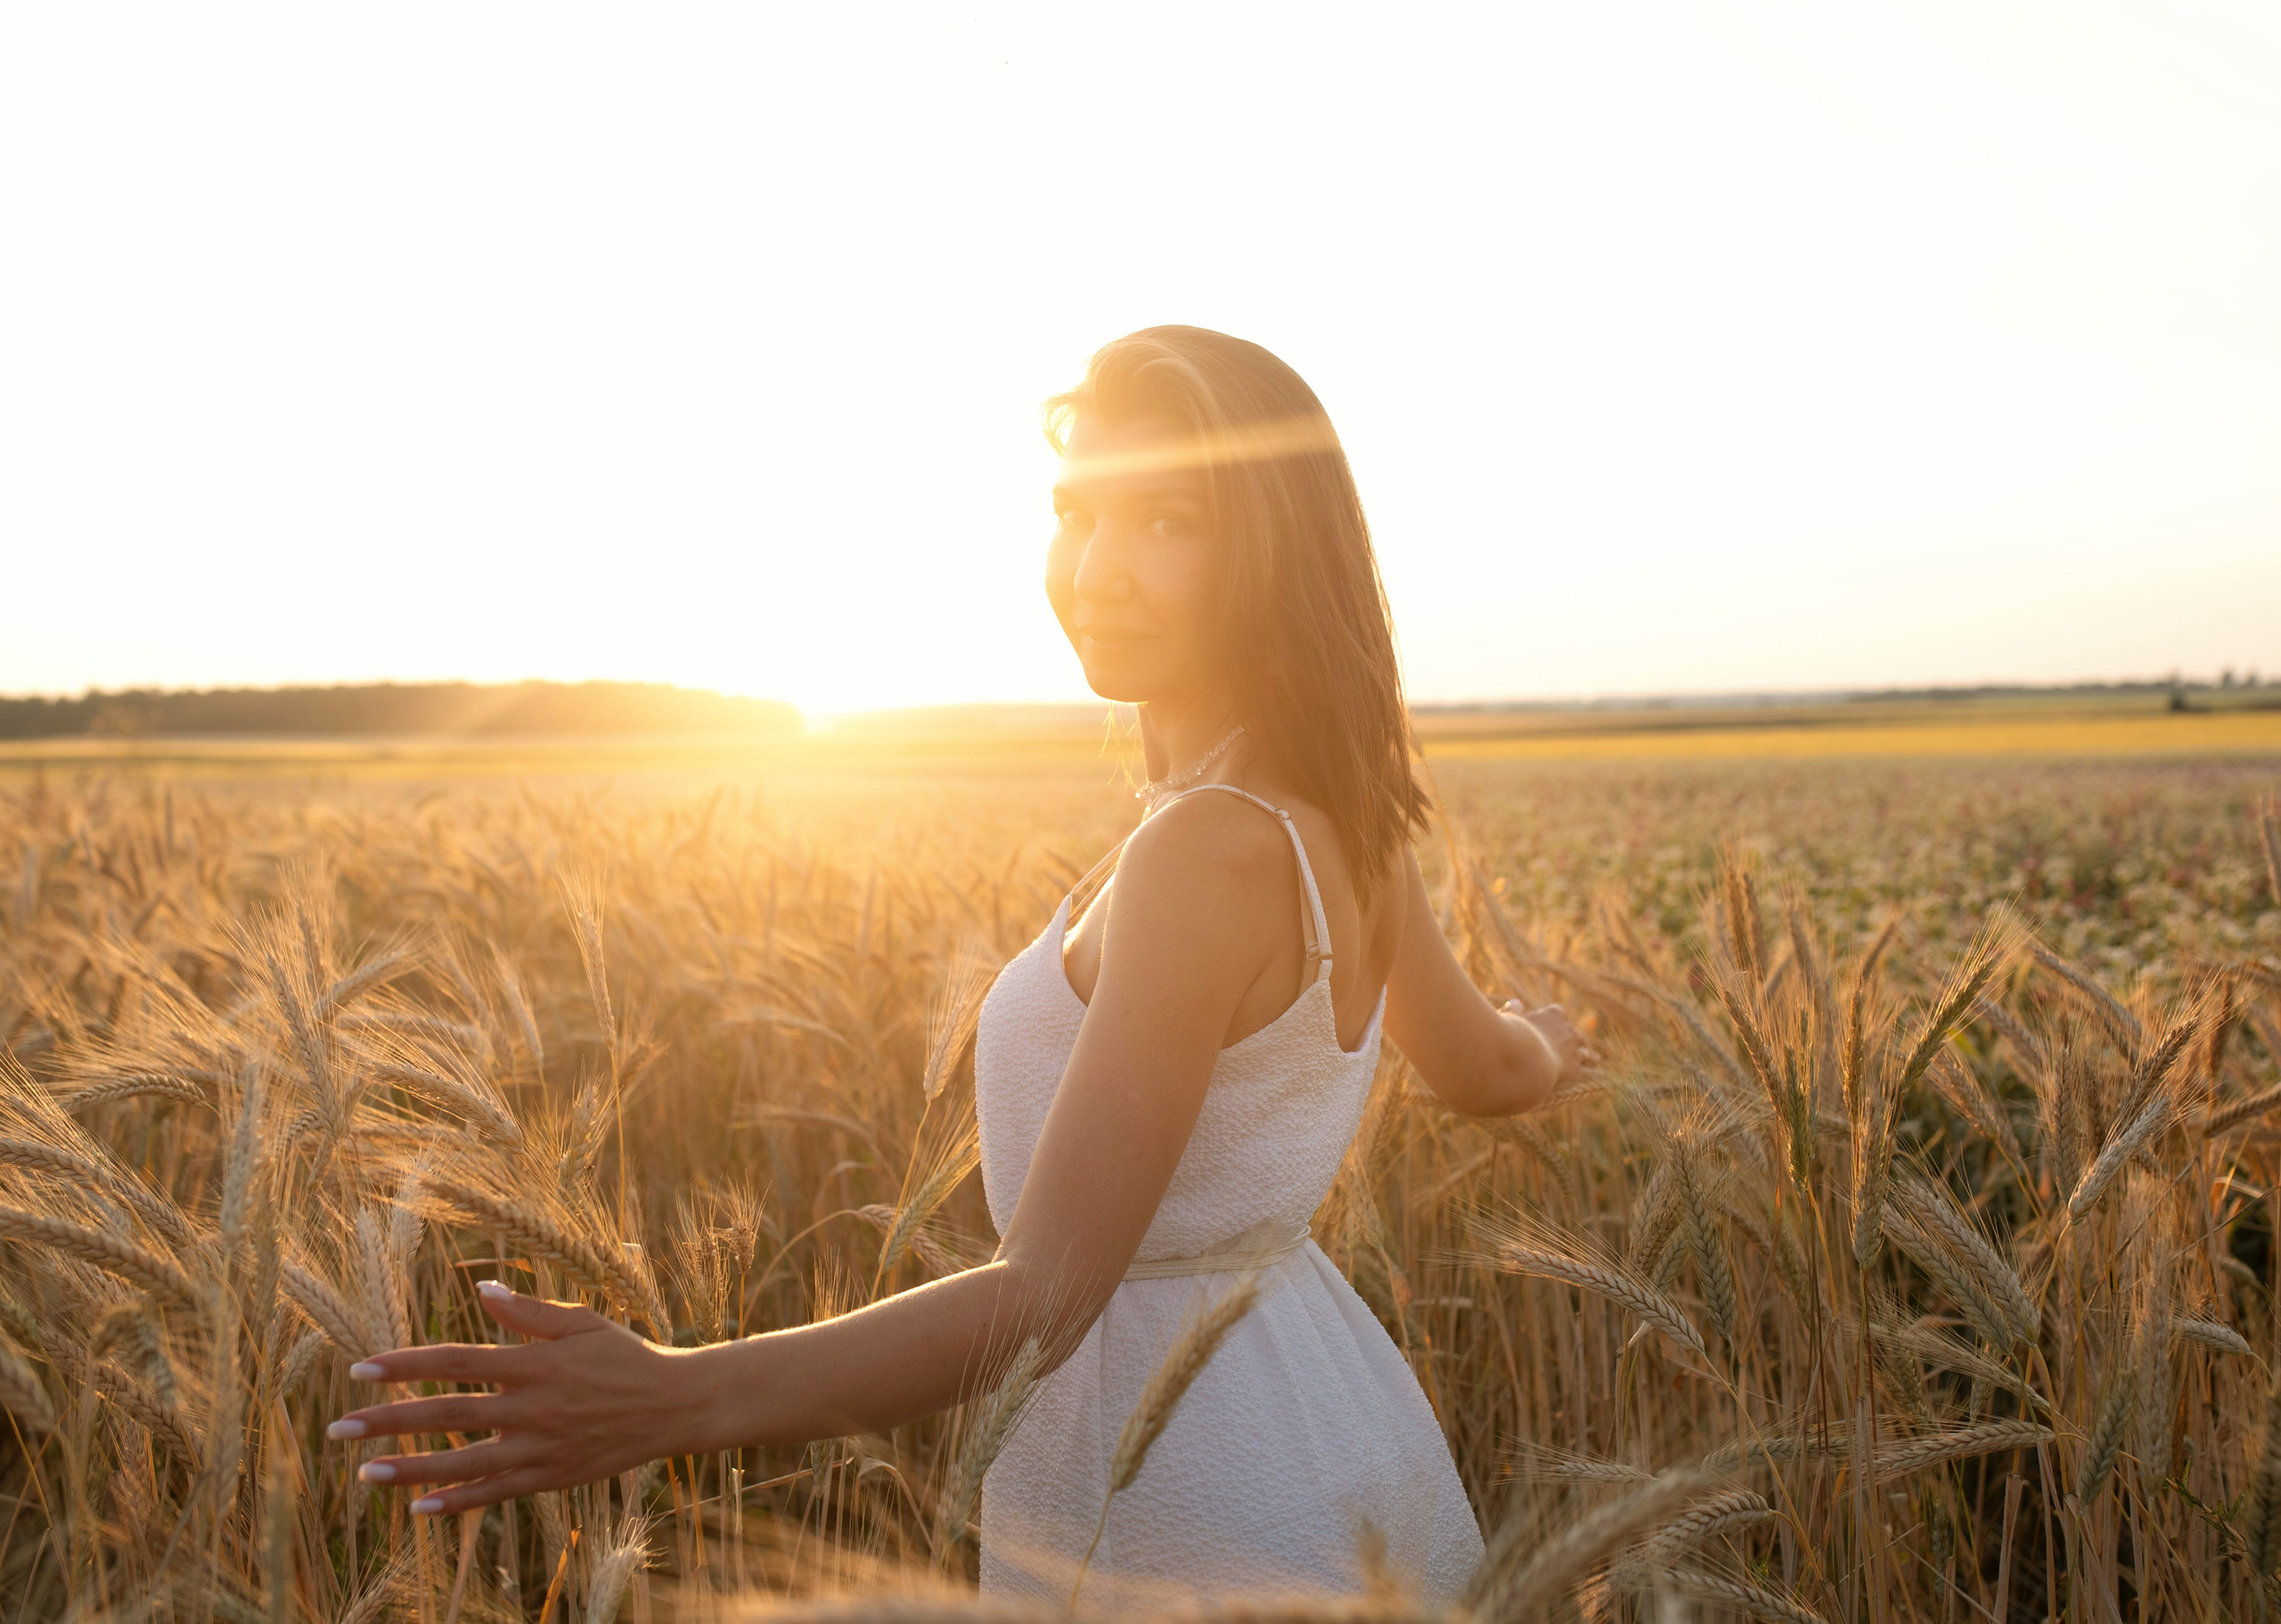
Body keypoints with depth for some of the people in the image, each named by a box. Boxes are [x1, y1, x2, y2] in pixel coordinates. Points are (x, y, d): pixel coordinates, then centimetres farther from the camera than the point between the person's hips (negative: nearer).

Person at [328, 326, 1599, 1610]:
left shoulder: (1208, 849, -28)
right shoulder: (1345, 815, 0)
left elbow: (1045, 1299, -31)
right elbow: (1482, 1067, 18)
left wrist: (683, 1396, -41)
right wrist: (1544, 1046, 42)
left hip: (1196, 1512, -8)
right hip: (1324, 1400, 8)